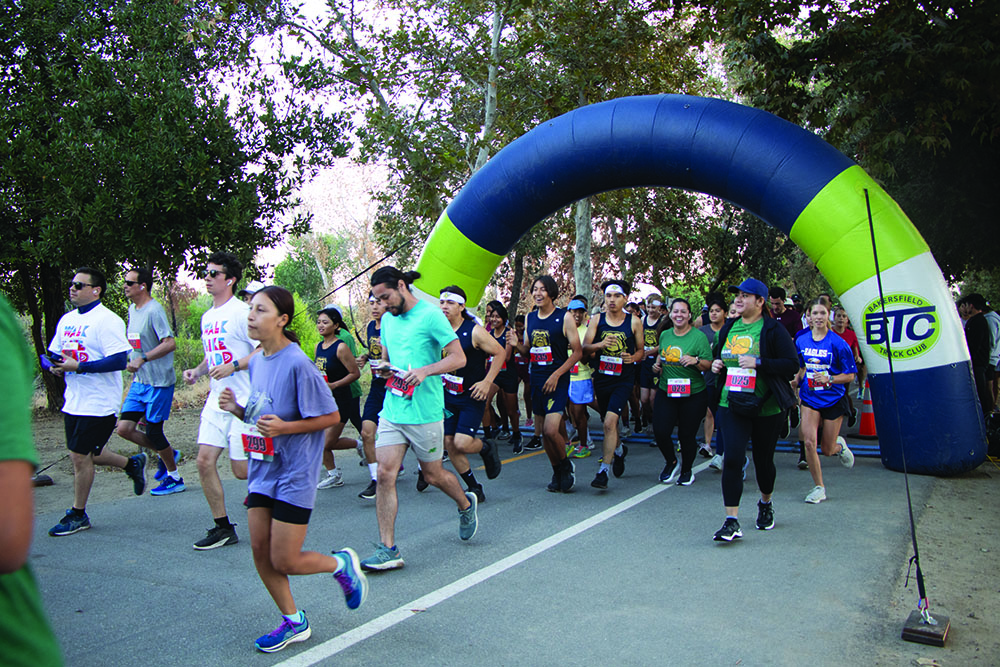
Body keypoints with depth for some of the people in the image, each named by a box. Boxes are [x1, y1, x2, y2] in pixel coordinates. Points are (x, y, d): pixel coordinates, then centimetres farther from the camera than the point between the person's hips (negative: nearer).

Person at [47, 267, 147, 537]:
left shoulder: (107, 320, -14)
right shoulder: (67, 319, 12)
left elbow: (119, 361, -22)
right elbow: (54, 352, 21)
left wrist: (78, 366, -24)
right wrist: (55, 366, -2)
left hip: (98, 403, -8)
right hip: (73, 401, 8)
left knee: (81, 456, -2)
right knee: (84, 455, 15)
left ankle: (77, 515, 15)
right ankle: (132, 464, 36)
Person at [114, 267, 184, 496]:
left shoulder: (154, 310, -15)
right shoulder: (132, 310, 13)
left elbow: (170, 343, -24)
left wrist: (142, 359, -27)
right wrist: (133, 368, 18)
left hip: (159, 381, -8)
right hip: (139, 381, 8)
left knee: (153, 431, -1)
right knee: (124, 428, 3)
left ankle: (174, 478, 17)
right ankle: (167, 453, 24)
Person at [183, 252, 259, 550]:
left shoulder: (240, 311, -10)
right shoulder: (207, 317, 17)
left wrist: (232, 366, -23)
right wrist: (197, 370, 9)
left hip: (243, 402, -8)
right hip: (216, 400, 8)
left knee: (242, 470, -4)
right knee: (205, 461, 0)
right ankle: (223, 528, 12)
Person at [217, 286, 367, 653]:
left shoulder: (297, 363, -19)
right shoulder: (257, 361, 6)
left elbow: (330, 417, -15)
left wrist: (284, 427, -24)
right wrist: (238, 409, -3)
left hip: (294, 472, -8)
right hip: (262, 469, 8)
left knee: (285, 562, -2)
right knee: (260, 550, 10)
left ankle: (342, 564, 25)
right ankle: (293, 622, 27)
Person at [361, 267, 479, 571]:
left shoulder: (431, 315, -9)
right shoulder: (388, 319, 12)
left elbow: (459, 358, -11)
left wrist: (425, 371, -25)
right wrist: (384, 368, 0)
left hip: (424, 412, -5)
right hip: (392, 409, 6)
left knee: (433, 475, 10)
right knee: (385, 473, -5)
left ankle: (466, 505, 41)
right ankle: (388, 549, 2)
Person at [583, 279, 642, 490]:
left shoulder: (634, 321, 0)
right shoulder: (597, 320, 3)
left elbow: (641, 350, 8)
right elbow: (584, 348, -4)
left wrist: (633, 358, -14)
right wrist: (599, 345, -24)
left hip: (623, 379, -3)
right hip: (601, 378, 3)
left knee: (610, 421, -19)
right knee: (609, 422, 17)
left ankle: (604, 470, -14)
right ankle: (618, 450, 48)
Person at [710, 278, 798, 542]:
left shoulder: (773, 330, -7)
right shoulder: (728, 328, 9)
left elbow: (792, 364, -14)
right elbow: (717, 355, 24)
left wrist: (758, 363, -24)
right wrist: (715, 365, 1)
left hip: (765, 407, -3)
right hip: (731, 404, 3)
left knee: (763, 459, 12)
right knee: (732, 458, -10)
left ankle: (765, 504, 41)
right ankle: (732, 521, -7)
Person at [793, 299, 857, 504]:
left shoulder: (838, 343, -11)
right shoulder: (801, 341, 1)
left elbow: (850, 375, -7)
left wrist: (829, 379, -22)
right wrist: (796, 380, 1)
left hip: (834, 398, -2)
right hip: (810, 398, 2)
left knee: (827, 450, 6)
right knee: (809, 442, -14)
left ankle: (840, 446, 45)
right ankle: (819, 487, 2)